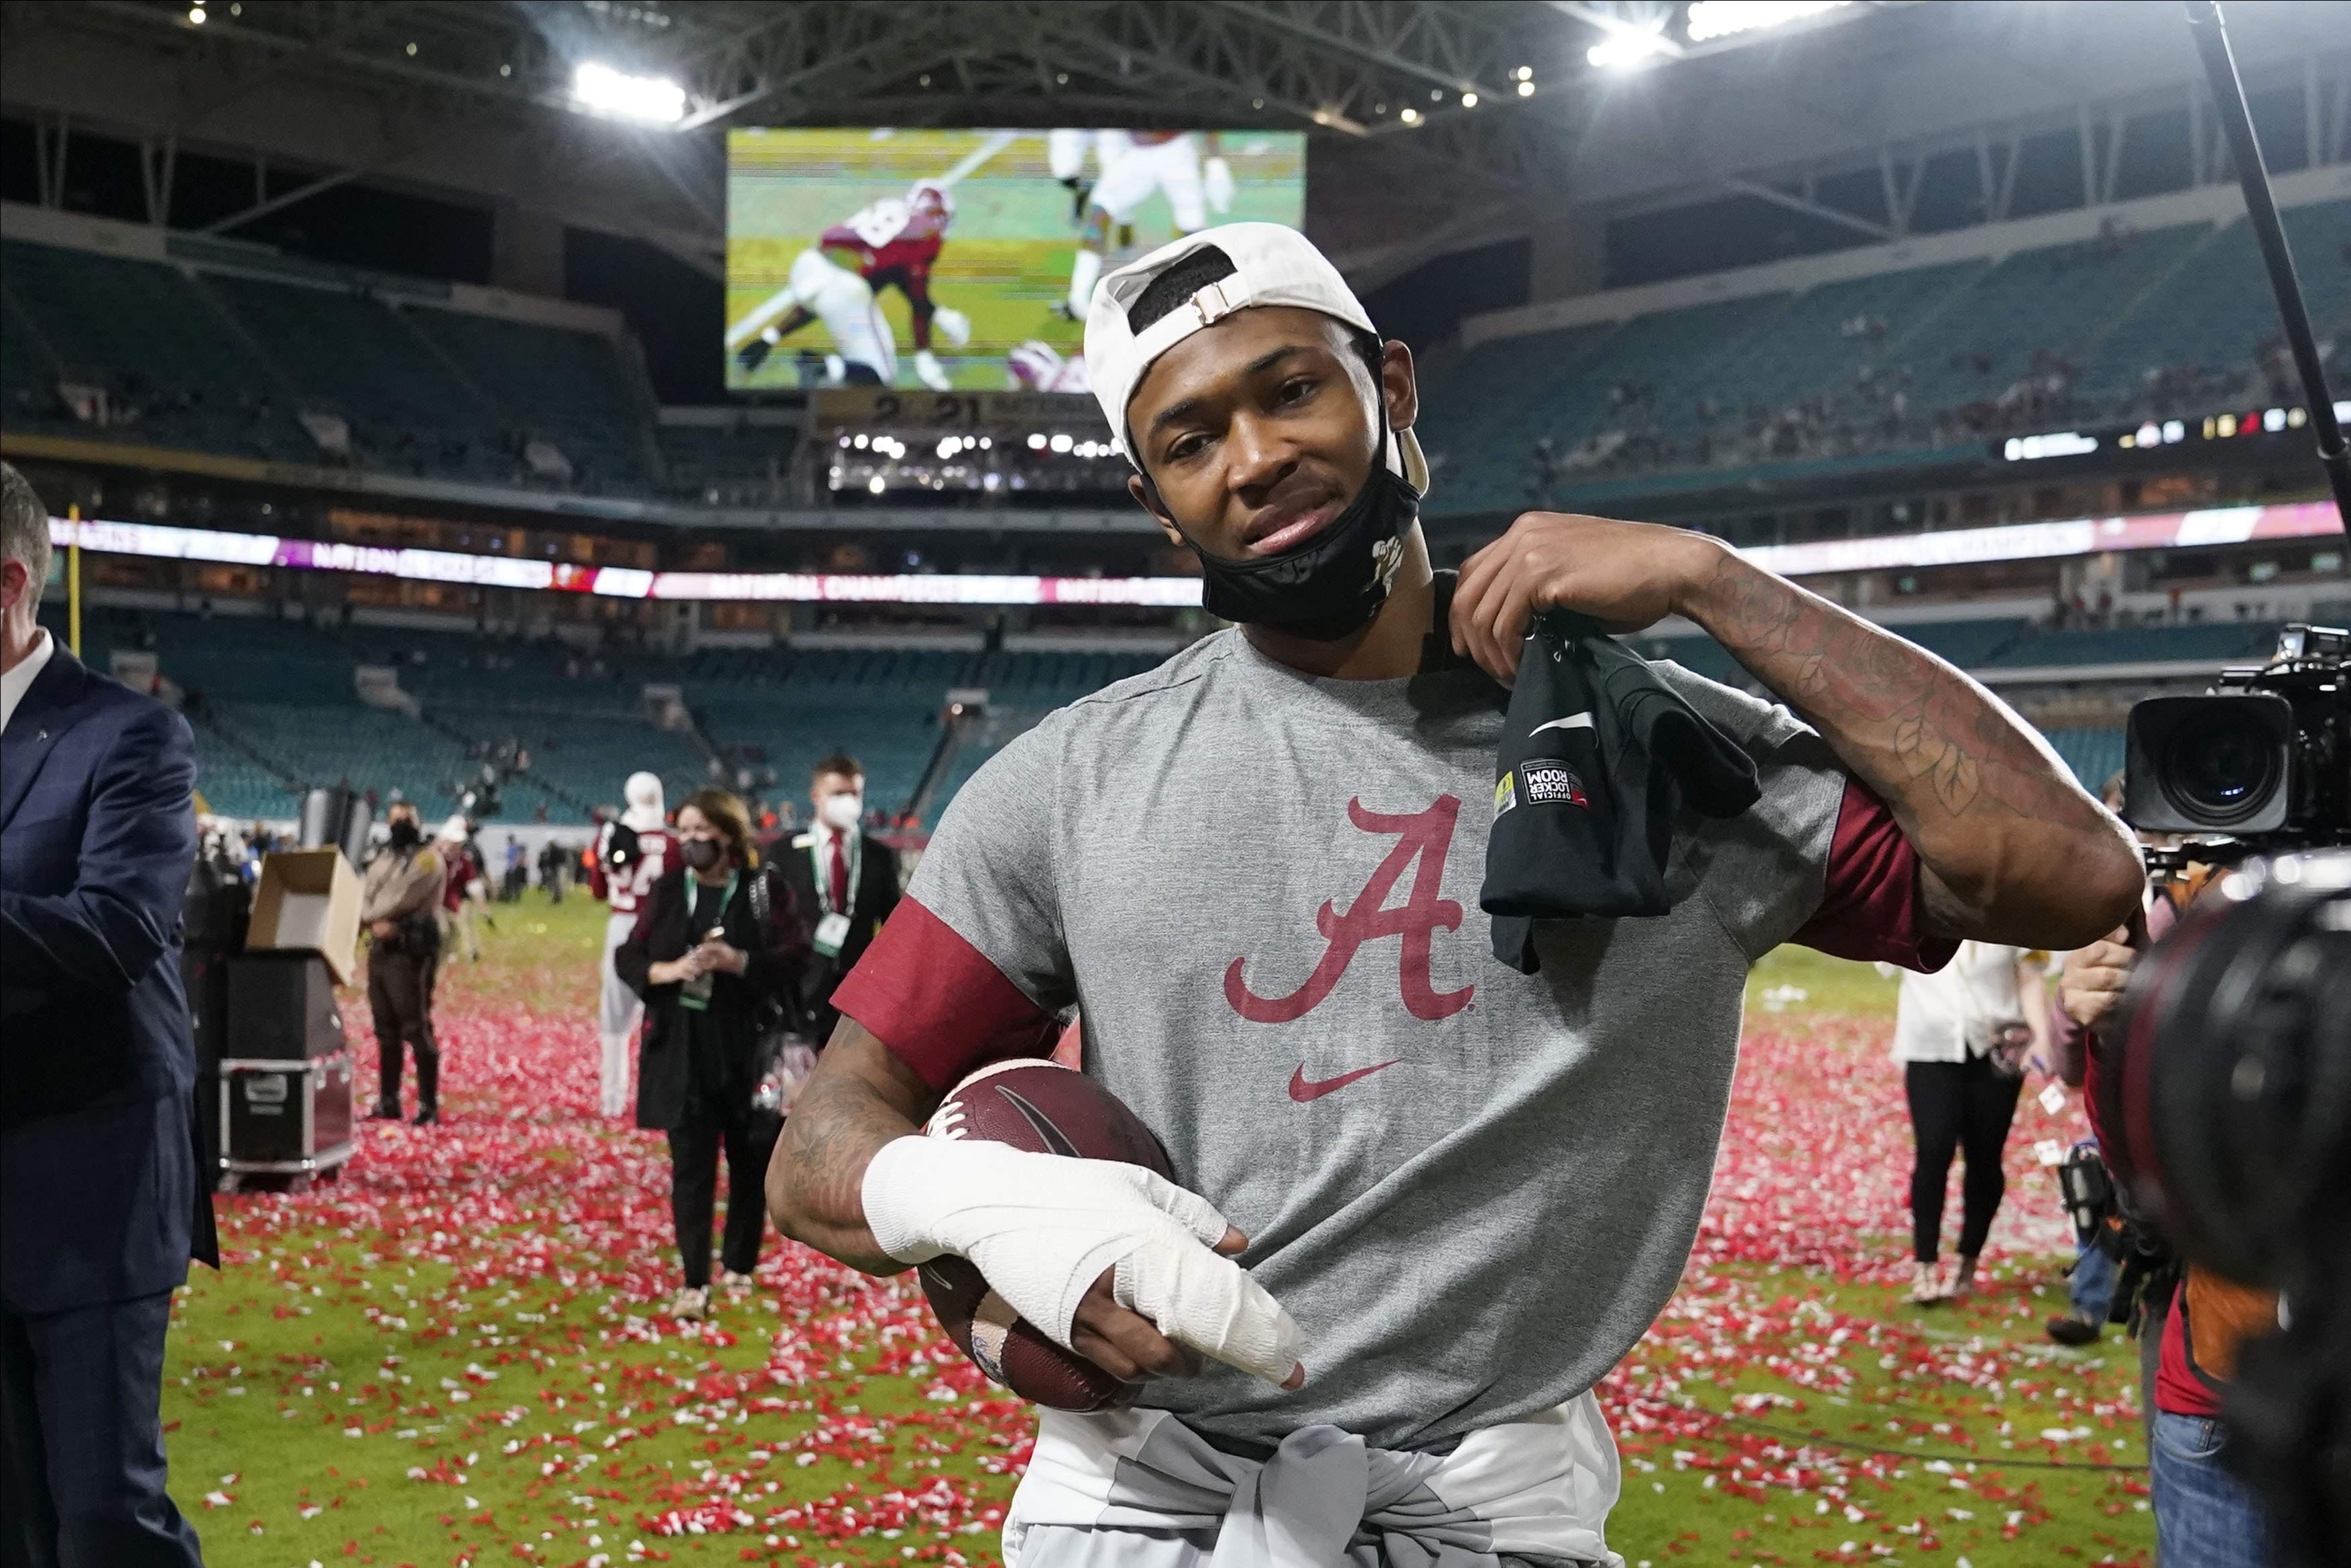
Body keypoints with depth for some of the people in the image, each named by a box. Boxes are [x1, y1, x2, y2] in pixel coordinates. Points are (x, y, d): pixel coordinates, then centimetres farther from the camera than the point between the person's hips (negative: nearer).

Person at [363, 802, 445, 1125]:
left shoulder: (427, 858, -4)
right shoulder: (380, 859, 19)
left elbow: (401, 898, -13)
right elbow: (363, 898, 8)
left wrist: (372, 913, -1)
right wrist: (376, 922, -12)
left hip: (412, 950, -8)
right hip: (380, 949, 8)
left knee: (416, 1029, -10)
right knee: (386, 1030, 12)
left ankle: (429, 1105, -8)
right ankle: (388, 1102, 20)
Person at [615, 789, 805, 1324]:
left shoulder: (766, 888, -1)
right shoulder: (666, 892, 7)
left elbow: (794, 959, -8)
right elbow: (627, 957, 7)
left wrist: (739, 962, -22)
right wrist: (669, 970, -13)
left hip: (749, 1047, -1)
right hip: (683, 1050, 1)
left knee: (750, 1162, 9)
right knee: (691, 1166, -3)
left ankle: (739, 1267, 26)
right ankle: (694, 1285, -3)